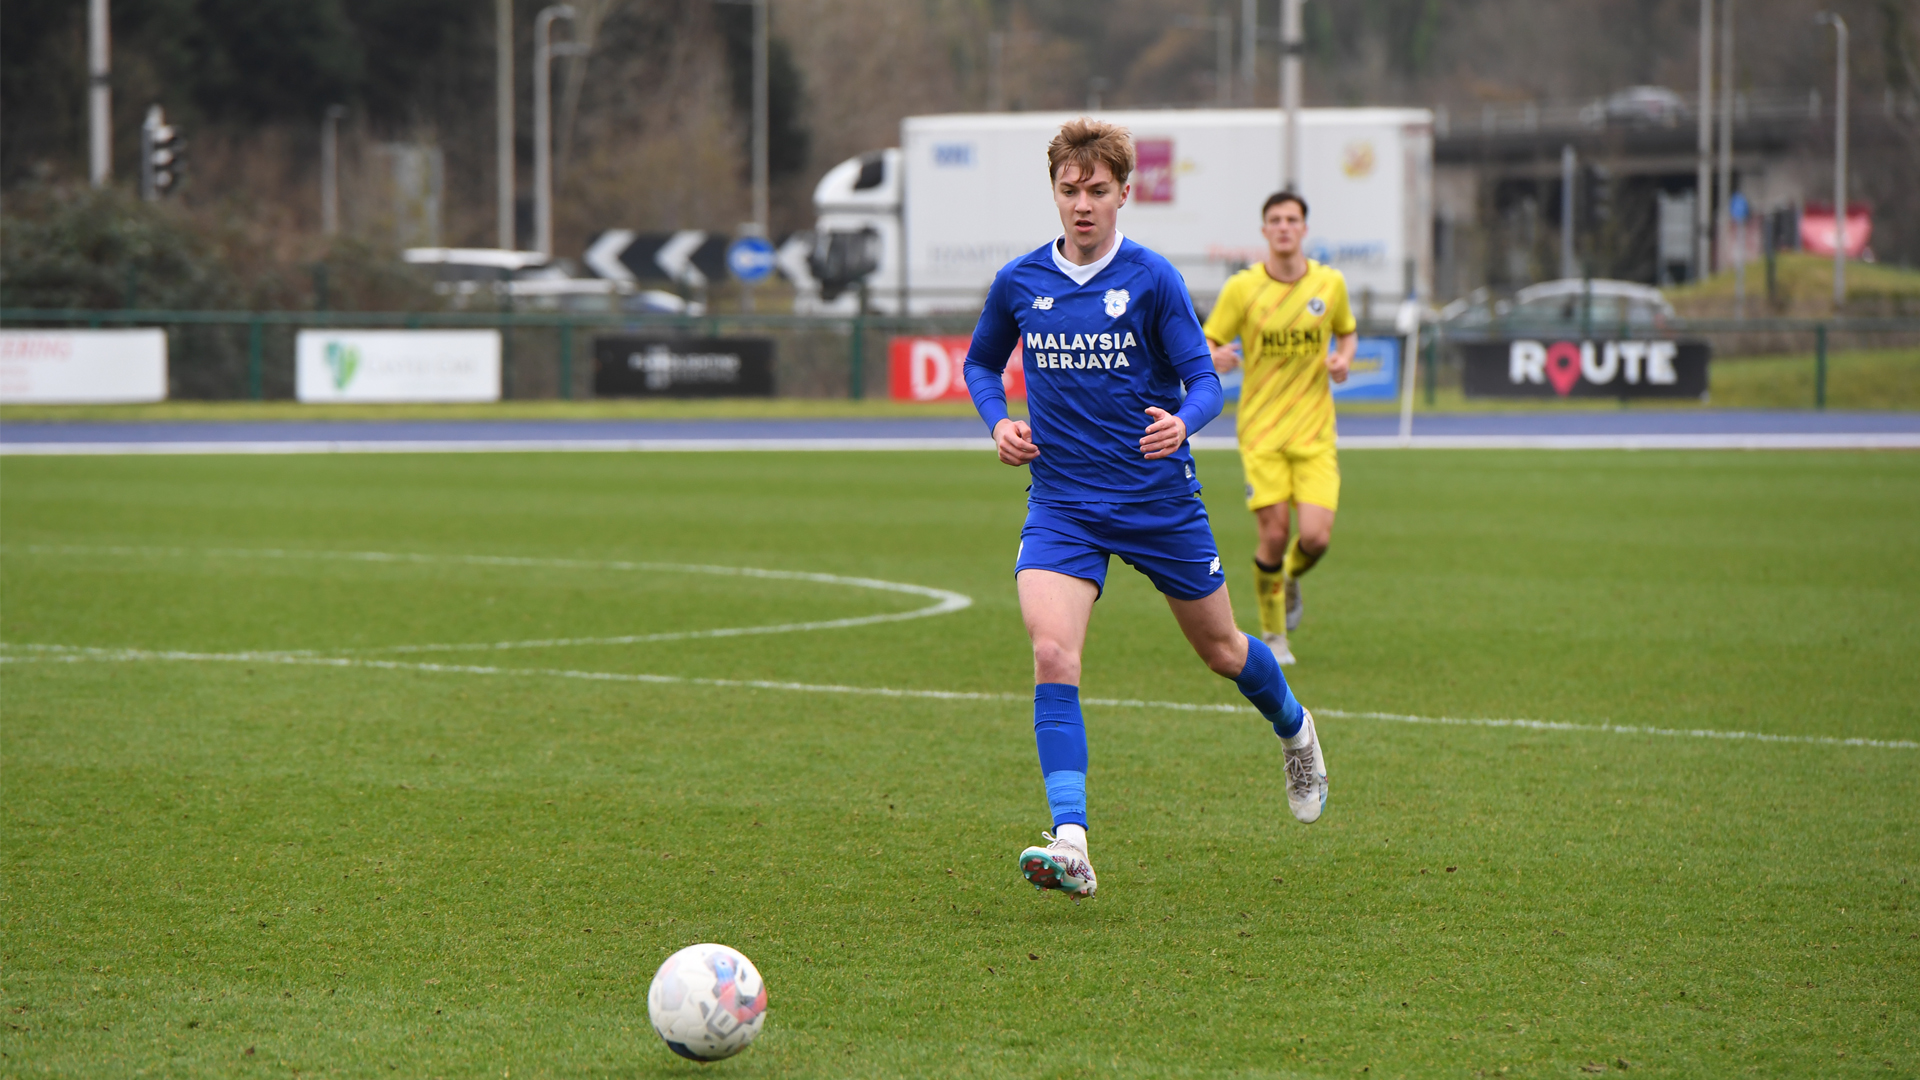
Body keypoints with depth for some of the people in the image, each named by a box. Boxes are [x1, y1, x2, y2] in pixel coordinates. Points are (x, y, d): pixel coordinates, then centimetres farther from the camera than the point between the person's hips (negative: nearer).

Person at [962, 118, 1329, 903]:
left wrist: (1181, 422, -30)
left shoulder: (1151, 279, -8)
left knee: (1221, 649, 14)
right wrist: (998, 422, -2)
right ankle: (1070, 844, -27)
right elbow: (981, 363, 18)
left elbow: (1205, 380, -8)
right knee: (1051, 653, -21)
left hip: (1159, 498, -1)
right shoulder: (1019, 283, 1)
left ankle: (1294, 731, 50)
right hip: (1061, 505, 1)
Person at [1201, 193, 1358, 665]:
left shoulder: (1330, 283, 2)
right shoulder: (1242, 288, -4)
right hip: (1261, 431, -1)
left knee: (1316, 537, -12)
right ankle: (1273, 635, 13)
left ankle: (1292, 577, 26)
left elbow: (1347, 332, 20)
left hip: (1315, 433, 2)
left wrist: (1343, 358, -3)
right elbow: (1206, 347, 1)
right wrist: (1214, 359, -24)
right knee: (1274, 536, -9)